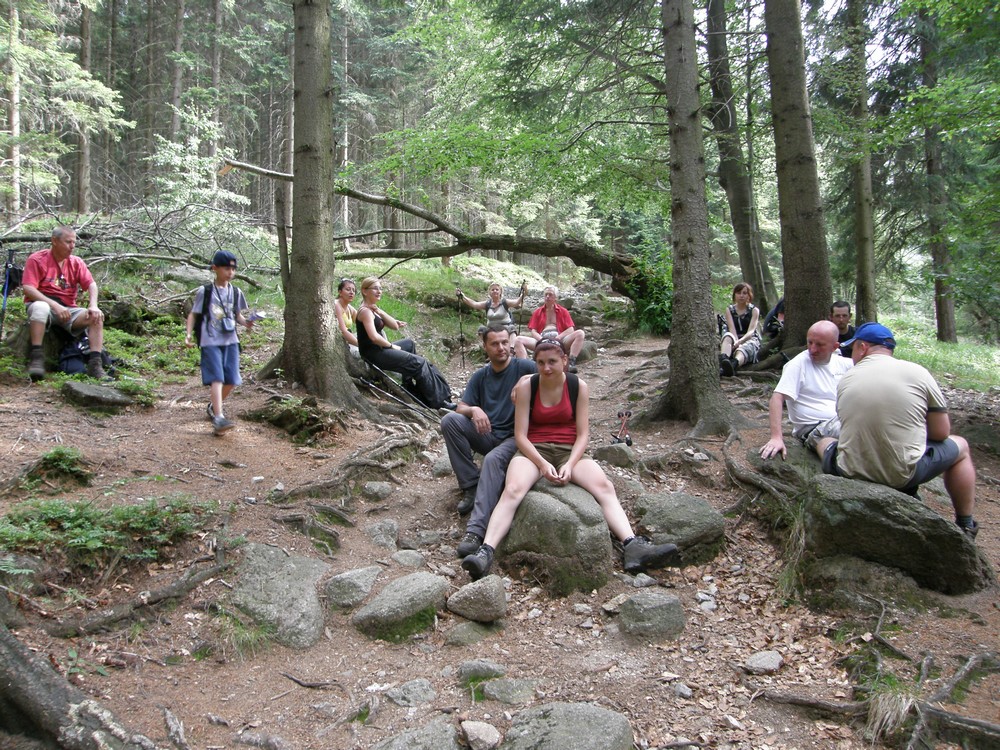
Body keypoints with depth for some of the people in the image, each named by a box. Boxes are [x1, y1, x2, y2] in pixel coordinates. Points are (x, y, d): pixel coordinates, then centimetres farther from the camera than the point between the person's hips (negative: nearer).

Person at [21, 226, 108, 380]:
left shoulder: (76, 262, 10)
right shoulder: (37, 259, -3)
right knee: (40, 307, -39)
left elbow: (91, 284, -1)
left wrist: (93, 306, -22)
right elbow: (28, 289, -13)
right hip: (43, 303, -4)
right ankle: (36, 358, -35)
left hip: (67, 310, 4)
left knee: (96, 316, -20)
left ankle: (95, 363, -26)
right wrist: (55, 305, -25)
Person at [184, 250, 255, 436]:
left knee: (232, 380, 5)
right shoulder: (205, 291, -2)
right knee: (217, 378, -16)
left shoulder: (236, 293, 9)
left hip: (231, 341, 5)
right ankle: (218, 418, -23)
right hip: (210, 342, -5)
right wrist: (189, 333, -10)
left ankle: (213, 406, 31)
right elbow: (193, 314, 4)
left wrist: (246, 323, -5)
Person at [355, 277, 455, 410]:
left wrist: (380, 312, -5)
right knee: (419, 363, -10)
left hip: (380, 349, 11)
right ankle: (437, 401, -5)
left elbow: (395, 326, 8)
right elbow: (374, 337, -27)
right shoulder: (365, 311, -14)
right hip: (372, 353, -11)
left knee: (409, 343, 26)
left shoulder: (373, 309, 16)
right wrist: (392, 346, -12)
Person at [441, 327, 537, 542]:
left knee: (493, 459, -37)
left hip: (515, 437, -5)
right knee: (449, 420, -19)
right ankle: (471, 485, -14)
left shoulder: (525, 367, -3)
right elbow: (460, 408, 4)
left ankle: (476, 530, -42)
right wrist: (474, 410, -19)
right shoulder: (480, 376, 10)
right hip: (487, 435, 5)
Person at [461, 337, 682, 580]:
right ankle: (485, 553, -45)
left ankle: (633, 548, -39)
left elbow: (583, 434, 2)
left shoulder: (579, 387, 3)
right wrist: (542, 464, -19)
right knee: (513, 490, -33)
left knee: (605, 486, -27)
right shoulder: (526, 386, 0)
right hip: (533, 450, -1)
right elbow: (520, 435, -4)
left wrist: (570, 464, -16)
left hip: (570, 451, 2)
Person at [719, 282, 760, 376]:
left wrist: (739, 341, -31)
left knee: (743, 349, -38)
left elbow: (751, 331, -11)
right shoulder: (729, 310, 10)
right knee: (727, 336, -34)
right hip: (735, 339, 2)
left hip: (750, 339, -2)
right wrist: (736, 341, -27)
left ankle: (734, 364, -77)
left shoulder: (754, 310, 5)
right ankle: (722, 360, -67)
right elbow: (732, 329, -7)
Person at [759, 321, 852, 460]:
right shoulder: (798, 364, -8)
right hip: (814, 427, -7)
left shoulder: (843, 363, 12)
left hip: (844, 421, 7)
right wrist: (776, 437, -26)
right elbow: (776, 399, -17)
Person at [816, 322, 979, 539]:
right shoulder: (916, 372, -4)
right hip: (905, 474, -1)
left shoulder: (845, 380, 0)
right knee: (960, 447, 27)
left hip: (851, 472, 1)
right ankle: (965, 525, 35)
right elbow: (941, 432, -1)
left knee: (825, 441, 34)